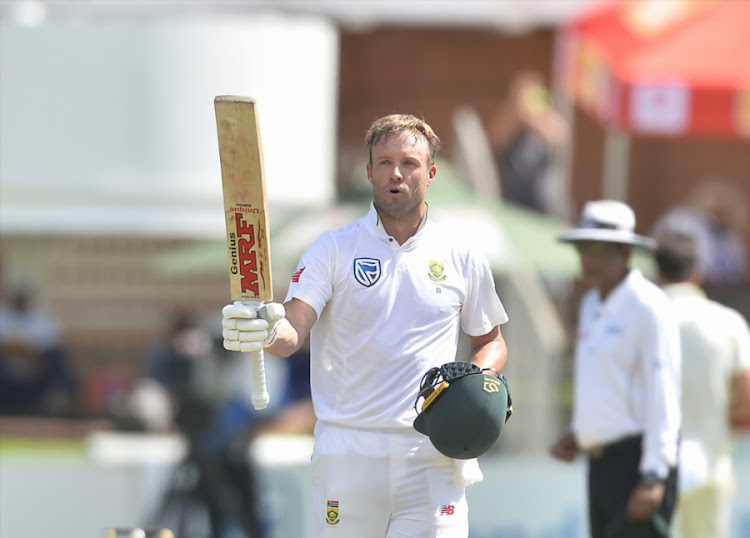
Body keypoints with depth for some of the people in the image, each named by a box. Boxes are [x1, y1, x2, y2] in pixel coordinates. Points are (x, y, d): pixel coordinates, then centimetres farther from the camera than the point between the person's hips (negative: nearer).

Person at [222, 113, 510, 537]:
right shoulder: (334, 249, 3)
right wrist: (268, 332, -35)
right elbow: (293, 331, -10)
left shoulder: (462, 260, 9)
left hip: (431, 458, 0)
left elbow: (490, 341, 22)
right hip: (347, 452, 0)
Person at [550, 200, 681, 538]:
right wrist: (577, 433, 13)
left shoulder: (648, 307, -11)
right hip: (602, 460, 9)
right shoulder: (592, 305, 16)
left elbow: (663, 394, -15)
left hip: (638, 459, -9)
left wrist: (653, 477, -20)